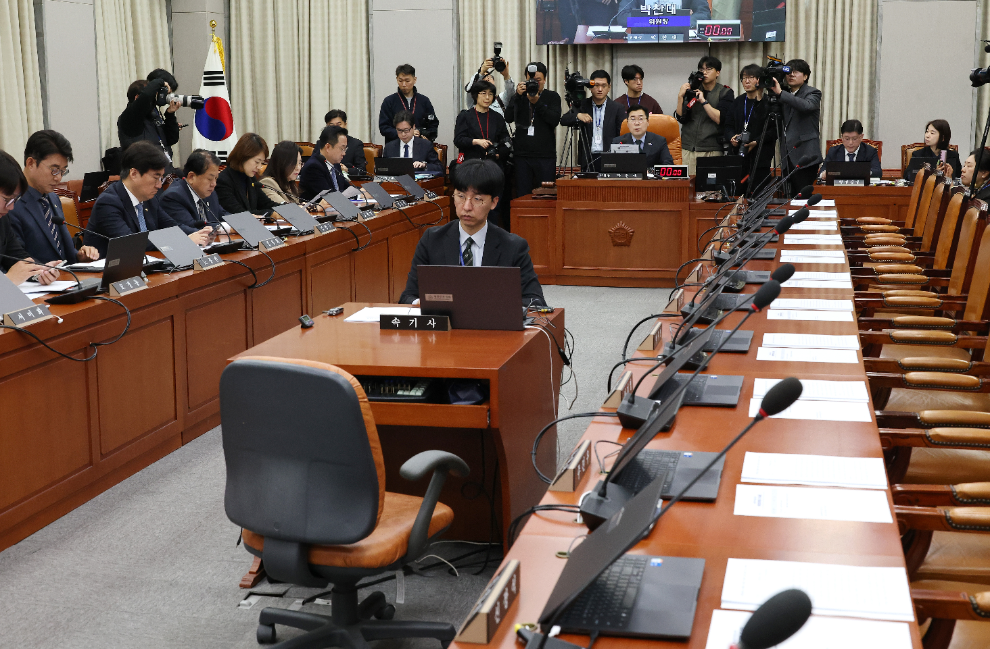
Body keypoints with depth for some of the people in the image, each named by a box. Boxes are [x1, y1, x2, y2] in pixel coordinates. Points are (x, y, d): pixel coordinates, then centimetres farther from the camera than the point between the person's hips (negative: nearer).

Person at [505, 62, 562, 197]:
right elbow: (508, 118, -1)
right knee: (522, 196, 1)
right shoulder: (519, 97, 14)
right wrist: (518, 96, -10)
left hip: (545, 156, -1)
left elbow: (555, 120, -7)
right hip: (522, 155, 2)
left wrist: (537, 102, -14)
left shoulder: (552, 97, 9)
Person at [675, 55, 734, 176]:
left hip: (712, 151, -2)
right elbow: (681, 118, 4)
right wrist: (680, 96, -7)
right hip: (687, 149, 3)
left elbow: (720, 119, -10)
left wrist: (703, 100, -11)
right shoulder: (692, 90, 12)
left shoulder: (725, 93, 5)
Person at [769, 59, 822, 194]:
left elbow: (806, 106, -22)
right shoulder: (786, 96, 19)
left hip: (805, 156, -6)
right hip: (788, 156, 6)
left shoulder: (813, 93, 0)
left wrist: (780, 93, -26)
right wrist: (772, 93, 1)